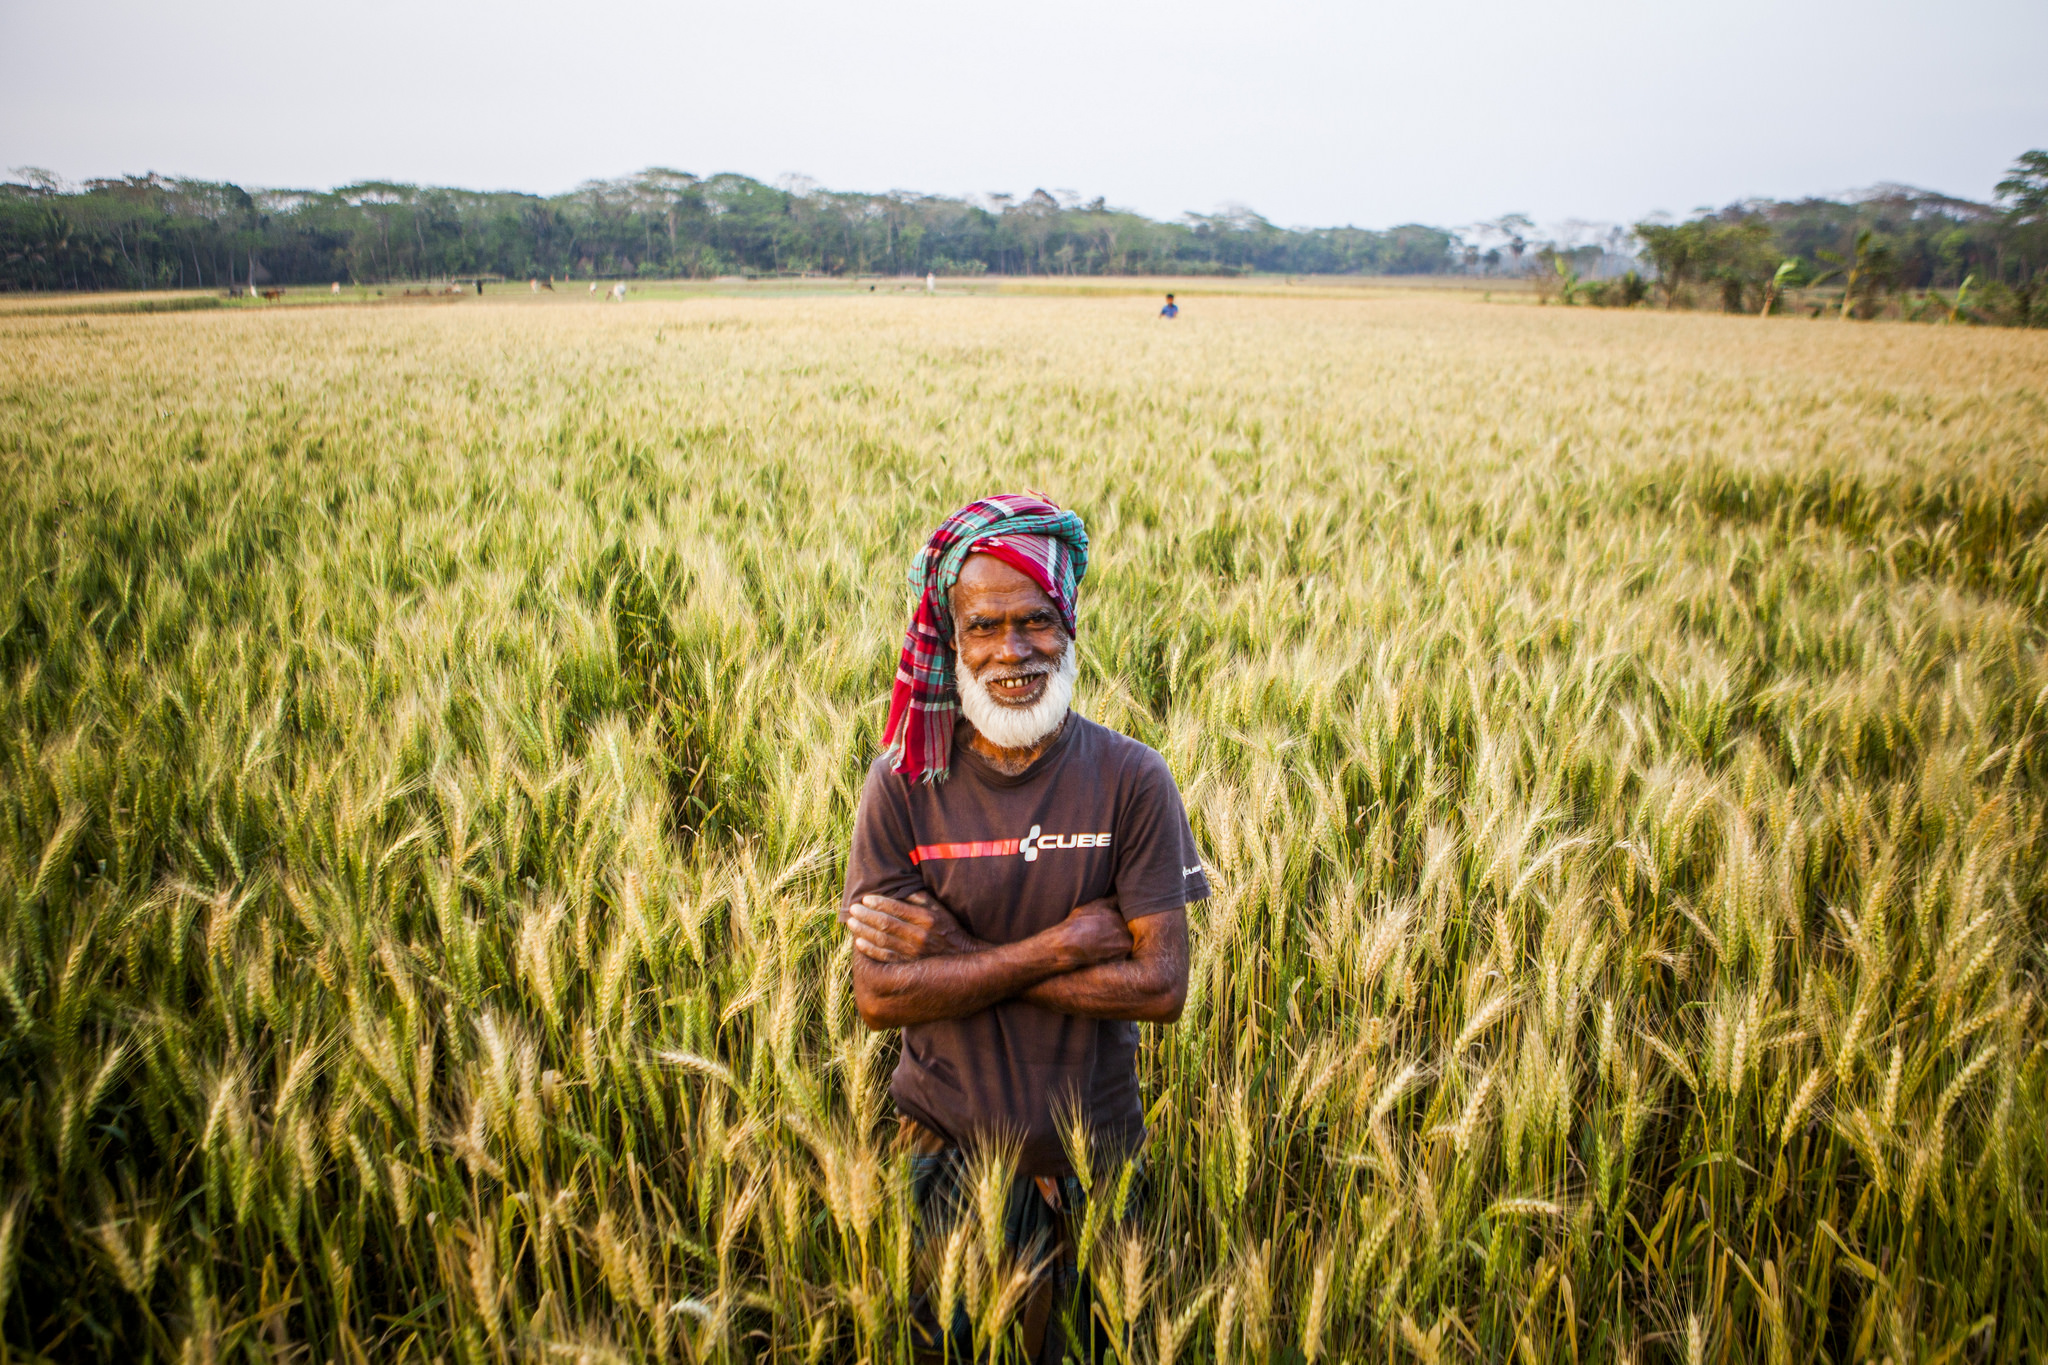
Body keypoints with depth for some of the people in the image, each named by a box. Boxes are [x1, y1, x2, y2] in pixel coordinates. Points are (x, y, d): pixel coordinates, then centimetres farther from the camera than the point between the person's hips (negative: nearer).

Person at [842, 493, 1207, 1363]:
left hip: (1091, 1158, 0)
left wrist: (962, 955, -19)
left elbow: (1162, 987, -15)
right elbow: (877, 996, -14)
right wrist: (1058, 947, -22)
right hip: (945, 1153, 0)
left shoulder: (1132, 781, -10)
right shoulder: (903, 786, -10)